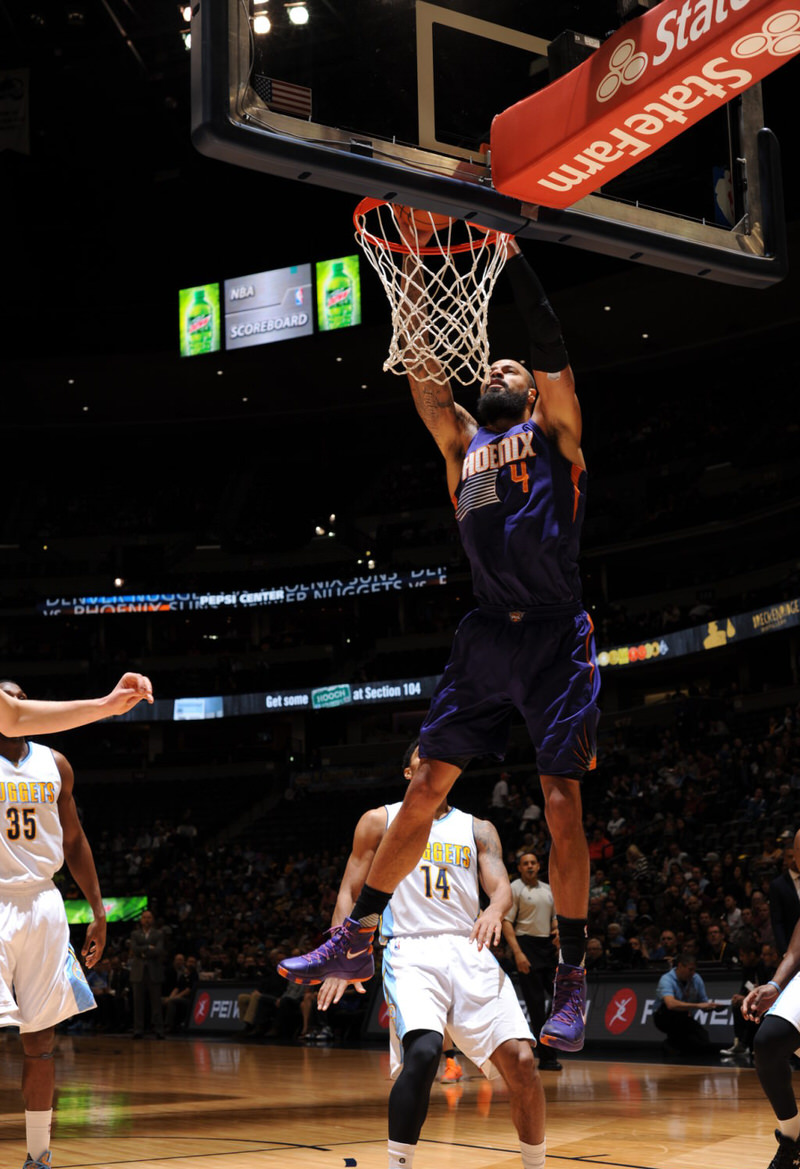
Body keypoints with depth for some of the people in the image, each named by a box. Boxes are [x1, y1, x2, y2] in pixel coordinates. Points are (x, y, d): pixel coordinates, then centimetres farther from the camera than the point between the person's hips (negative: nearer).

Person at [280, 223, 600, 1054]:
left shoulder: (553, 430, 10)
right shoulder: (461, 440, 20)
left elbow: (551, 349, -3)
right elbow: (421, 375, 12)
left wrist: (510, 253, -4)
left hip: (554, 636, -4)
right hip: (484, 636, 4)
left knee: (561, 804, -5)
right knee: (424, 788, 4)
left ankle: (571, 981, 1)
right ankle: (356, 940, 12)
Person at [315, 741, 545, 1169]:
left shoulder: (477, 829, 16)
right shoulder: (380, 821, 12)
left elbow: (501, 885, 2)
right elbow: (349, 892, 11)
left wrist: (495, 910, -23)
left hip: (470, 953, 3)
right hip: (411, 952, -3)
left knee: (520, 1059, -11)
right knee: (422, 1052, -29)